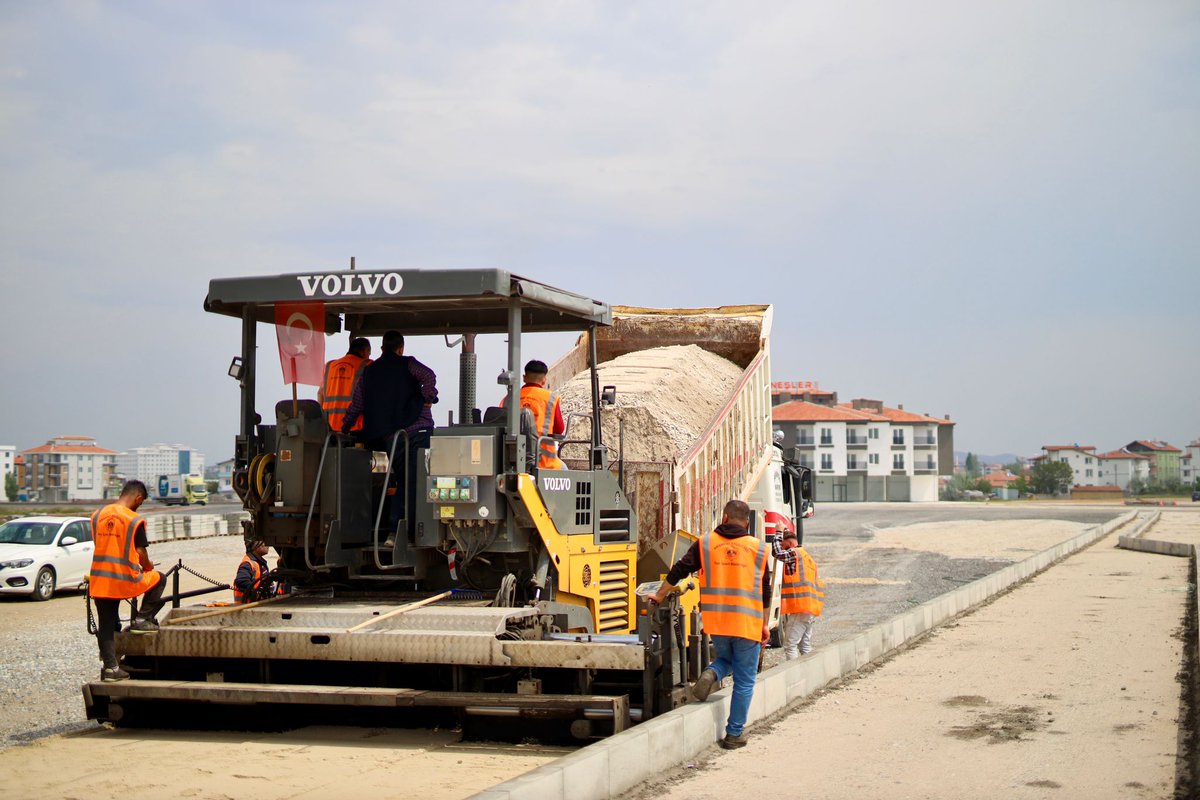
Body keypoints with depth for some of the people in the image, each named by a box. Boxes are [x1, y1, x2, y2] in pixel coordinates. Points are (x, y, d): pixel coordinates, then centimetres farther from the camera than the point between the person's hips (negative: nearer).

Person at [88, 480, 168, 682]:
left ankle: (110, 667, 10)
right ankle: (141, 619, 12)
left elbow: (99, 545, 16)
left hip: (99, 580, 5)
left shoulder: (97, 515, 7)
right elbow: (140, 552, -8)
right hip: (125, 580, -5)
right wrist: (148, 566, 13)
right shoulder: (135, 520, -10)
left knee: (106, 625, 11)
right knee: (158, 579, 21)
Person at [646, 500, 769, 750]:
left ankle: (711, 674, -4)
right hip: (747, 623, -1)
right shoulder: (757, 548, 4)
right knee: (744, 681, 7)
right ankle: (734, 734, 6)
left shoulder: (705, 543, 3)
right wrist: (764, 625, 17)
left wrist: (660, 596, 21)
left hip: (716, 621, 2)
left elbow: (678, 571, 6)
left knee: (726, 658, 28)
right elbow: (765, 591, 8)